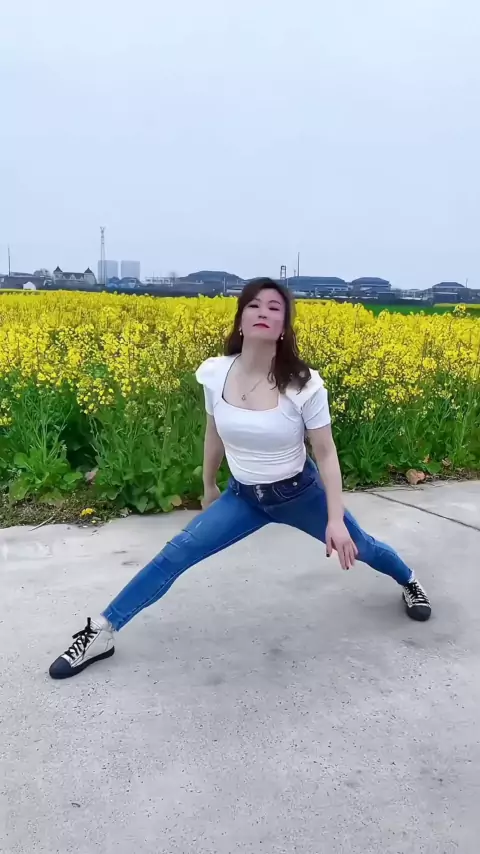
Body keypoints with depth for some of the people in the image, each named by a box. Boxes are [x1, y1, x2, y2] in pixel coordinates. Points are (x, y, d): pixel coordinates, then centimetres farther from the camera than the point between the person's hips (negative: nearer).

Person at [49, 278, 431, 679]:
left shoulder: (303, 384, -24)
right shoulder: (215, 374, -15)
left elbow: (327, 454, -15)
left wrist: (336, 519, -21)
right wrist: (208, 487, 15)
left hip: (300, 493, -2)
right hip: (243, 496, 2)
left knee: (356, 545, 18)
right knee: (177, 553, -8)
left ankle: (410, 582, 54)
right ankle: (101, 633, 4)